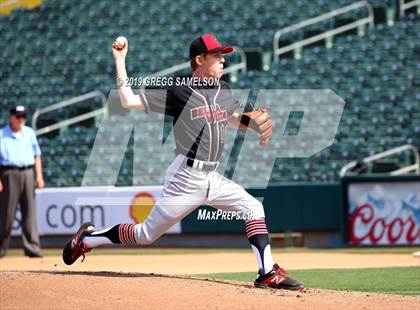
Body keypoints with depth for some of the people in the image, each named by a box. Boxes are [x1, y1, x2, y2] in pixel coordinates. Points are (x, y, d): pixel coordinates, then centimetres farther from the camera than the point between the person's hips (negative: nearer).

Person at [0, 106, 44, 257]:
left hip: (28, 173, 4)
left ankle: (32, 247, -2)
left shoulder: (29, 133, 16)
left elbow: (37, 155, 17)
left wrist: (39, 175, 6)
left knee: (30, 212, -1)